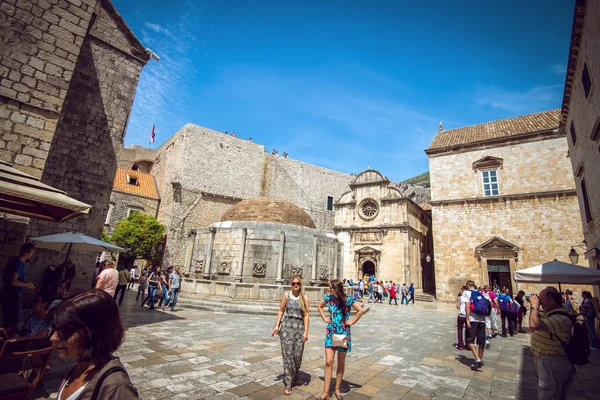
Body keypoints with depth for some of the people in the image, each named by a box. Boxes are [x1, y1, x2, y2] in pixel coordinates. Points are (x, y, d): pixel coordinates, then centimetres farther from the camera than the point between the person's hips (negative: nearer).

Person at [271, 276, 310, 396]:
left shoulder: (304, 298, -2)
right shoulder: (286, 295, 2)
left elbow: (306, 315, -4)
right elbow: (281, 311, 7)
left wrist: (306, 331, -10)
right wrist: (277, 325, 0)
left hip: (299, 327, 0)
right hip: (287, 325, 0)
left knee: (298, 355, 4)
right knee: (287, 354, -1)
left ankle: (295, 374, 37)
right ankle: (288, 385, 10)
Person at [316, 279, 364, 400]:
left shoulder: (348, 300, -14)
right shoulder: (328, 298, -3)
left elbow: (361, 310, -15)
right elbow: (319, 306, 14)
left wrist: (352, 322, -13)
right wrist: (325, 318, 4)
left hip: (343, 333, -2)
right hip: (331, 332, 2)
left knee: (341, 363, 11)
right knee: (328, 362, -2)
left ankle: (337, 389, 28)